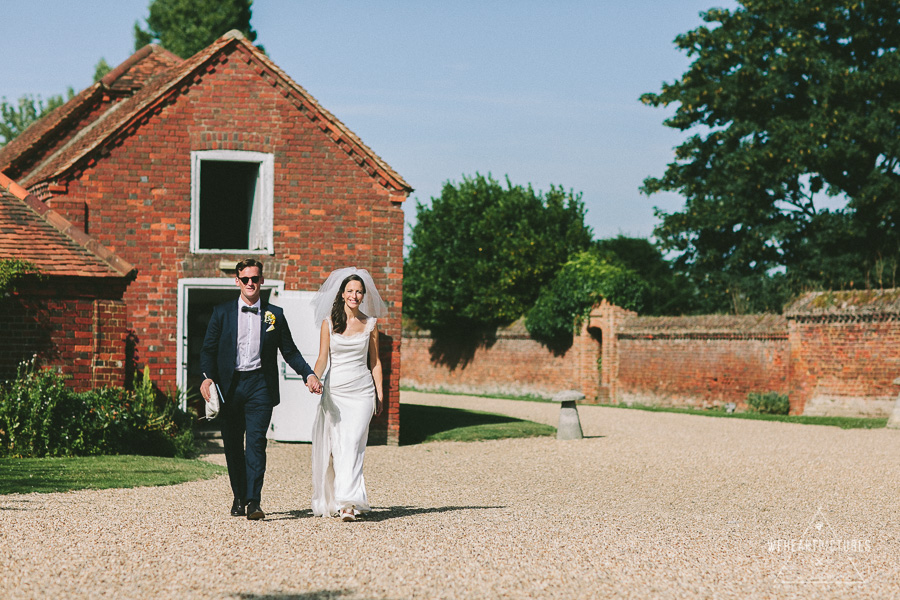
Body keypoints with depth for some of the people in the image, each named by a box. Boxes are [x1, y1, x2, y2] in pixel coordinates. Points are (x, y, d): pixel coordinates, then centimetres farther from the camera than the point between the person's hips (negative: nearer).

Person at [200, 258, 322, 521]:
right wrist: (208, 377, -12)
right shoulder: (222, 313, 8)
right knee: (232, 445, 8)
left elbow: (290, 351, 12)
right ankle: (239, 497, 23)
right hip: (230, 386, 1)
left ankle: (253, 502, -17)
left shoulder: (274, 315, 8)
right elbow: (208, 349, 5)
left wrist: (309, 374, -1)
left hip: (260, 385, -1)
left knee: (256, 442, -13)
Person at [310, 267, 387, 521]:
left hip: (362, 391, 0)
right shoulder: (329, 322, 2)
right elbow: (322, 357, -3)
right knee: (336, 446, 0)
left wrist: (380, 394, 8)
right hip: (335, 390, 0)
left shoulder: (370, 323, 6)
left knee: (353, 445, -12)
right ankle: (333, 500, 15)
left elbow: (375, 361, 12)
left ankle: (349, 503, -19)